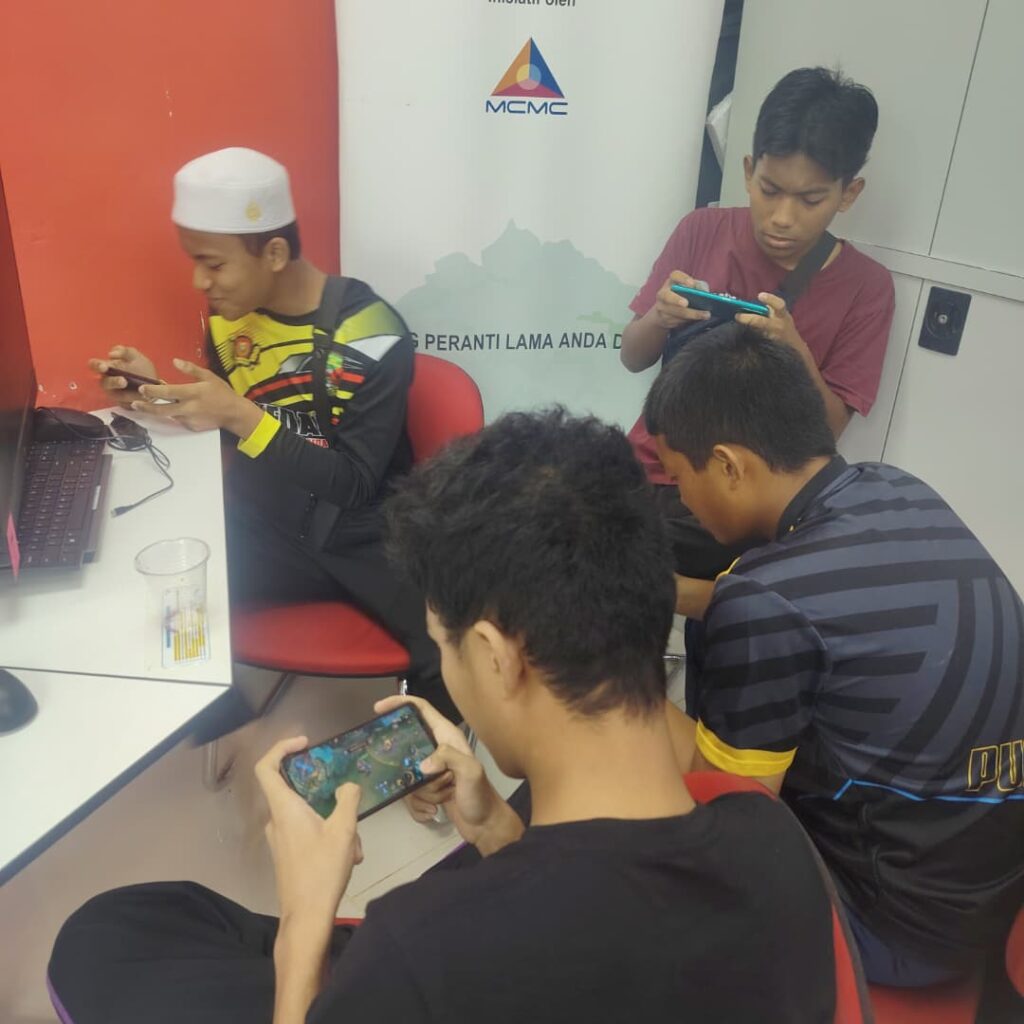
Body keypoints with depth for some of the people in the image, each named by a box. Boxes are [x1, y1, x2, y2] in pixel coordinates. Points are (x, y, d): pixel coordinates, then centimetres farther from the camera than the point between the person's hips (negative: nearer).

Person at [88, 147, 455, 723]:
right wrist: (154, 391, -6)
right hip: (266, 529, 5)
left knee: (455, 664, -25)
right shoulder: (229, 315, 0)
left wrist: (242, 416, -29)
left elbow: (355, 486, -20)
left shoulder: (370, 332, -17)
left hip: (364, 539, -4)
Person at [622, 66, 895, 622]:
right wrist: (660, 318, -19)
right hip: (652, 478, 1)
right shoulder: (701, 231, -2)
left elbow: (828, 428, -6)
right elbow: (632, 358, 3)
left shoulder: (865, 287, -5)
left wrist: (796, 352, -24)